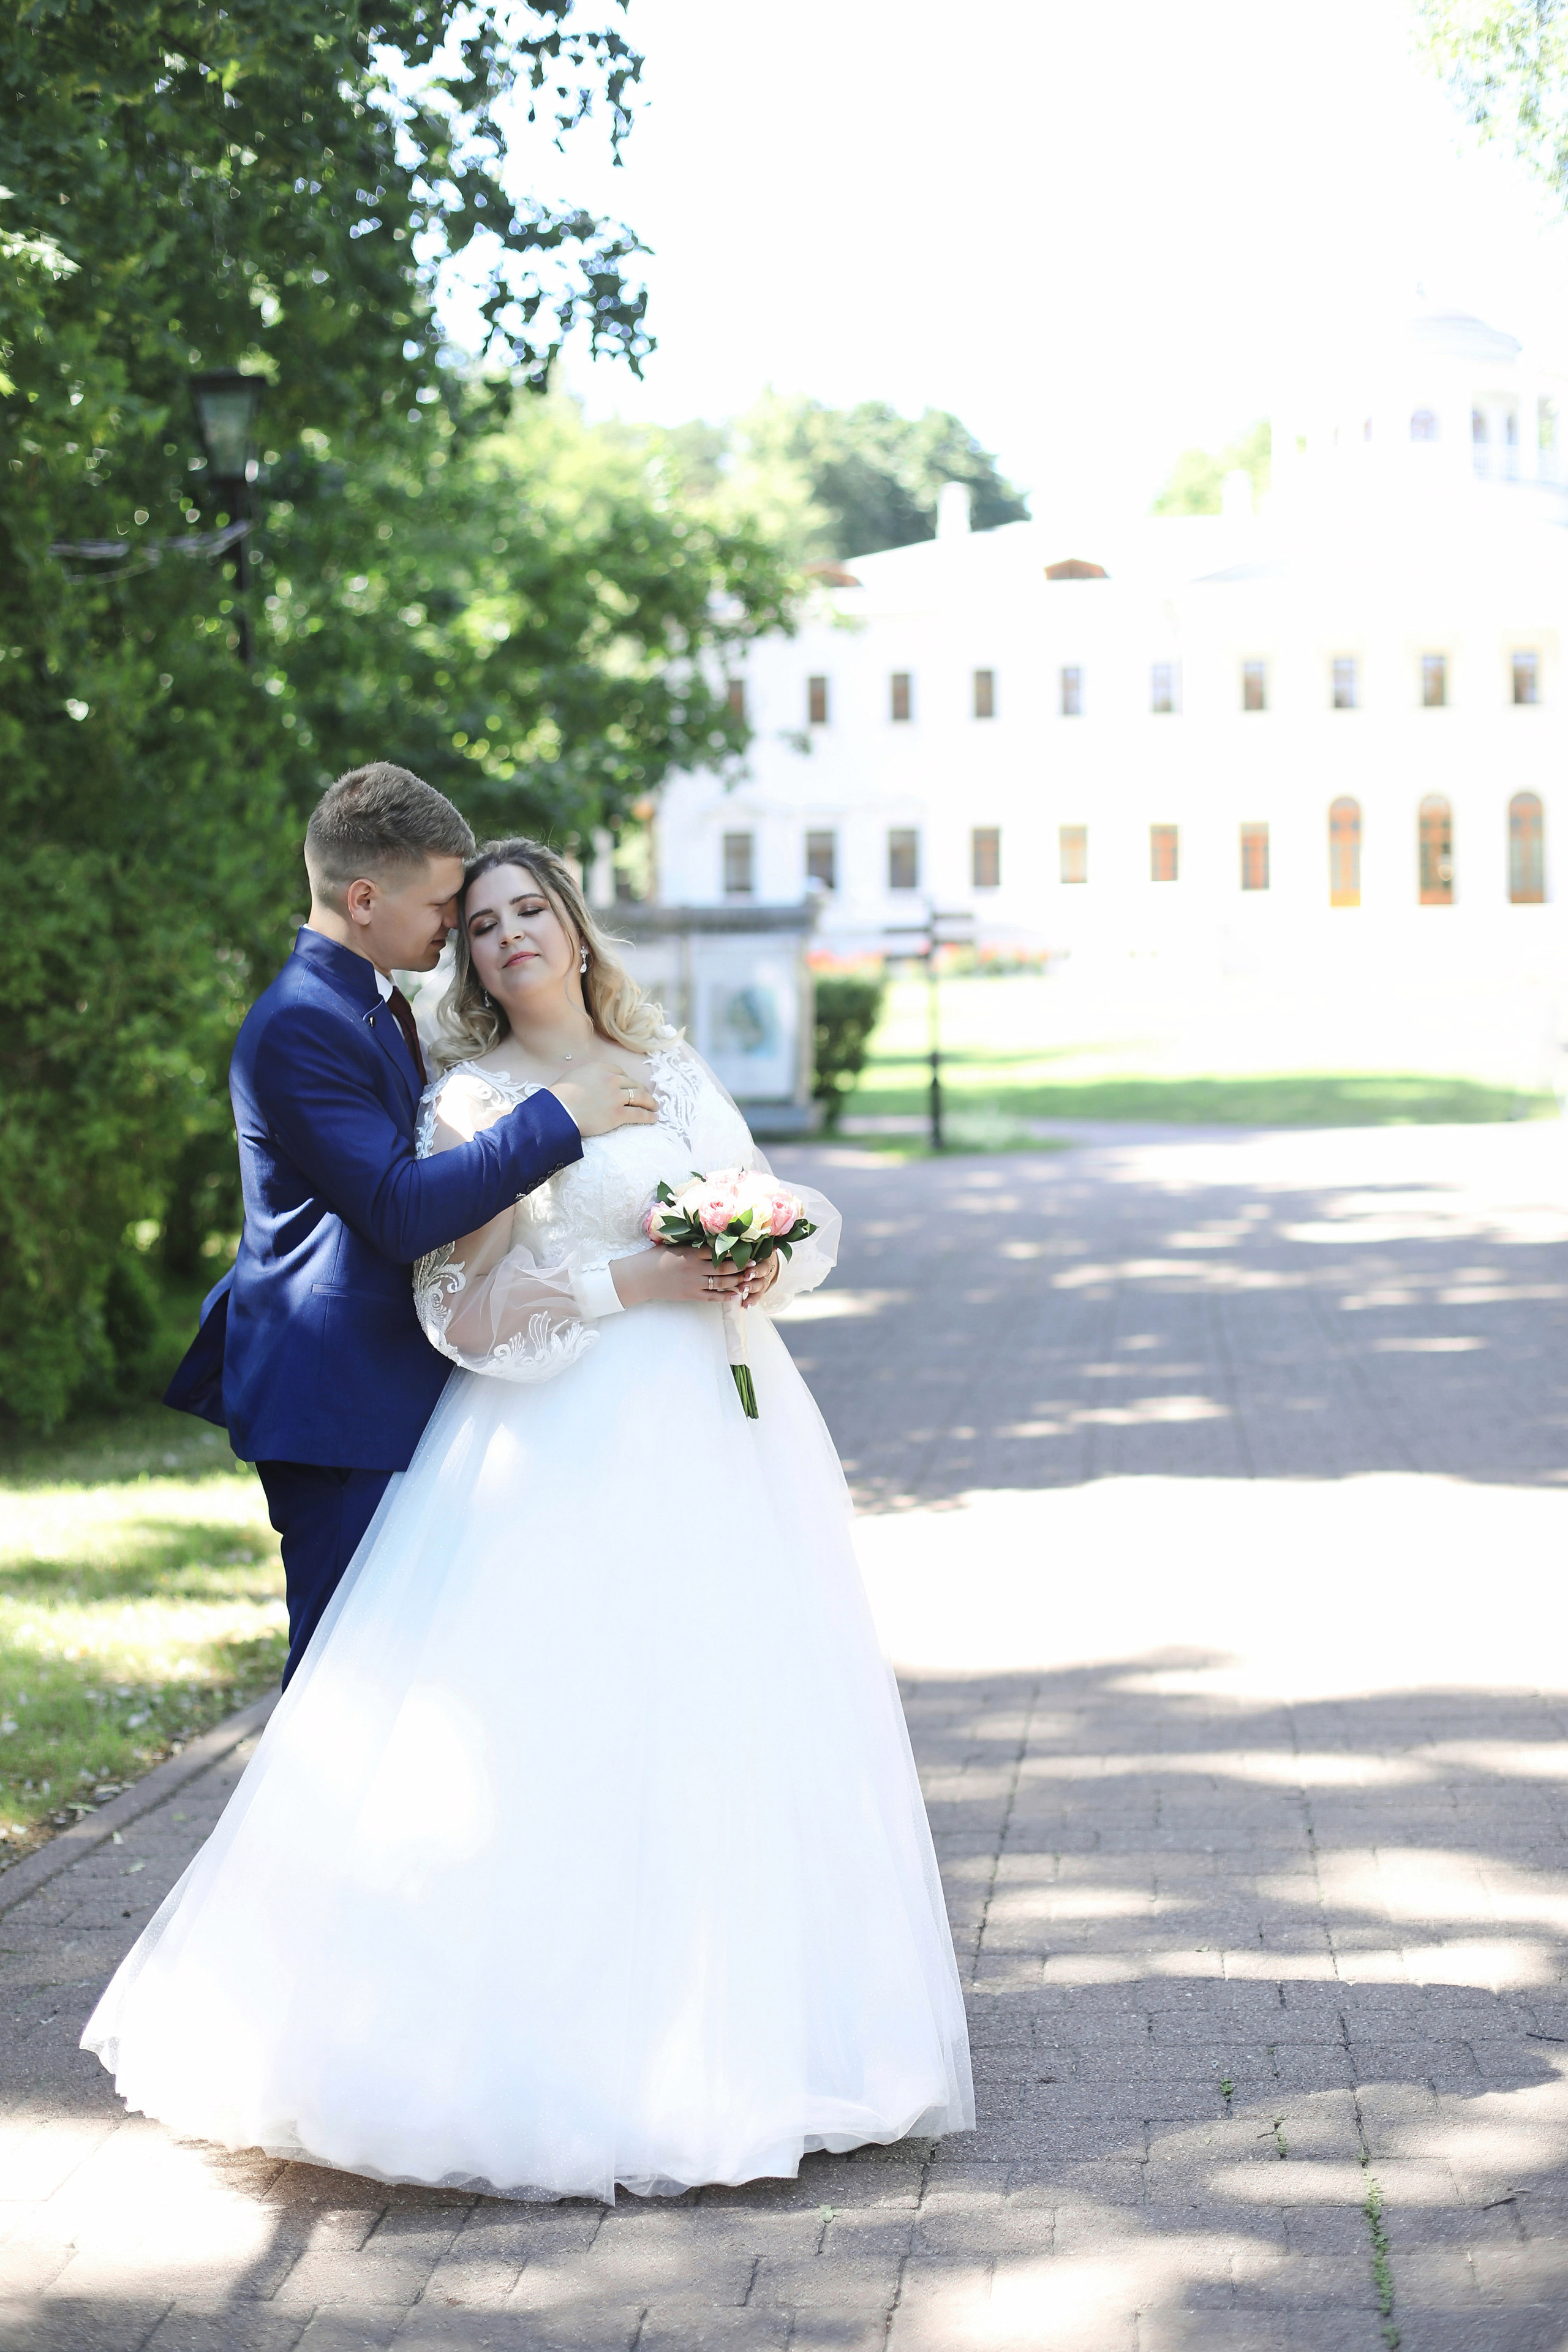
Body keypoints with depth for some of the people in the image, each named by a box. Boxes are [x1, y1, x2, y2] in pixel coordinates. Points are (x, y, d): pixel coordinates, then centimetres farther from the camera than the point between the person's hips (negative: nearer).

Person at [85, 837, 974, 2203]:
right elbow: (458, 1305, -8)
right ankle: (576, 2049, -4)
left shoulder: (671, 1066, 16)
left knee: (728, 1722, 5)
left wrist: (766, 1264, -4)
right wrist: (634, 1282, -14)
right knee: (569, 1728, -10)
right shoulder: (471, 1103, 0)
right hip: (574, 1439, -5)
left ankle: (741, 2031, 15)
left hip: (722, 1431, 5)